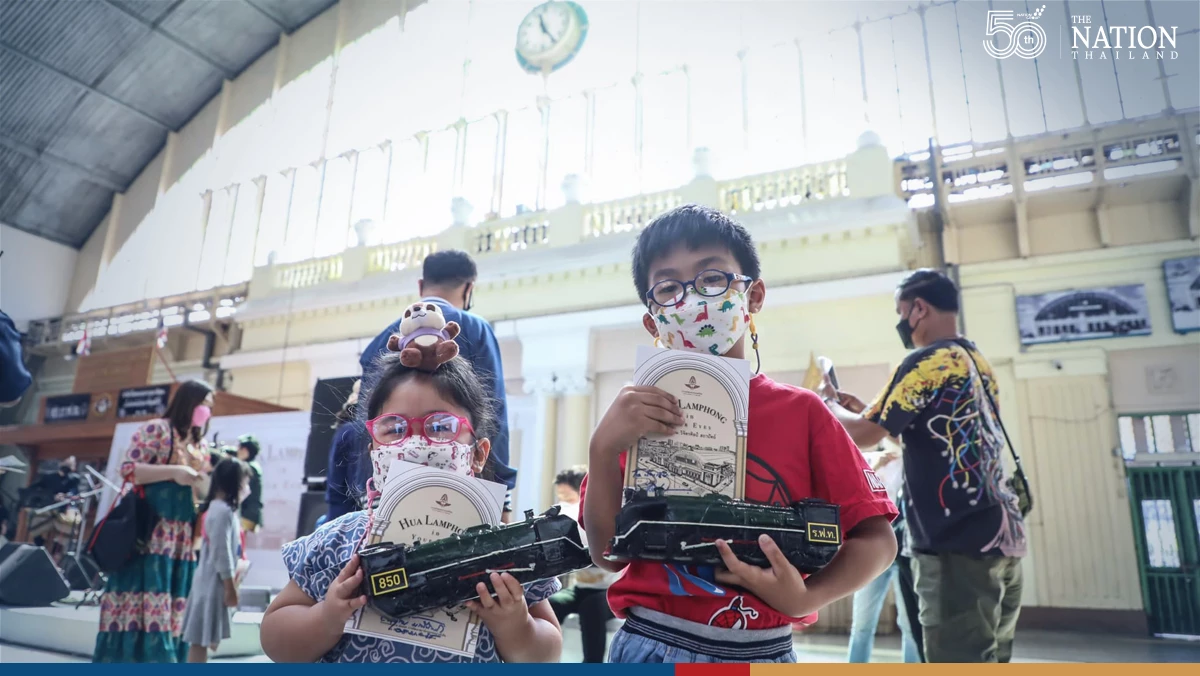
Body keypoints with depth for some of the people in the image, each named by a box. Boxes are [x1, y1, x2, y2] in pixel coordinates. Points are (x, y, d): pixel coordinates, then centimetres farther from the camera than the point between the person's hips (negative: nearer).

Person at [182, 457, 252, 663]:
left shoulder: (220, 508, 11)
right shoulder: (223, 511, -19)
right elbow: (221, 552, -21)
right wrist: (230, 587, -16)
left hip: (214, 581, 10)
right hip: (214, 582, -10)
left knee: (208, 637, 15)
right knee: (201, 638, -4)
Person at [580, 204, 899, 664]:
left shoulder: (802, 412, -6)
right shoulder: (639, 415, -3)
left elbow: (876, 538, -2)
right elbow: (608, 554, -5)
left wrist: (806, 597, -18)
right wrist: (604, 449, -18)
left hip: (761, 655, 0)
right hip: (651, 651, 1)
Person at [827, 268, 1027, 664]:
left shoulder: (927, 362, -12)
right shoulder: (977, 362, 16)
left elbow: (863, 435, -10)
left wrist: (827, 406, 9)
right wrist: (866, 410, 23)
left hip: (959, 545, -10)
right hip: (1003, 537, 10)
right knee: (988, 663, 16)